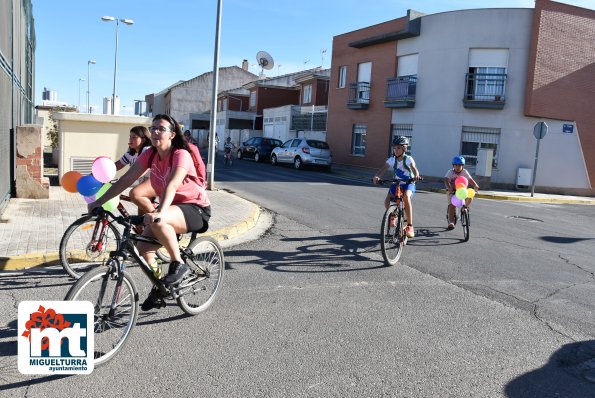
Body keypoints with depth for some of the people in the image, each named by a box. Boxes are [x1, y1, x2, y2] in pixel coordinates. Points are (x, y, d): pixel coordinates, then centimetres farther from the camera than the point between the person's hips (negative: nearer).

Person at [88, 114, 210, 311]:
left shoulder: (181, 155, -21)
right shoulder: (150, 155, -1)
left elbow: (172, 185, -37)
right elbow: (125, 179, -4)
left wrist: (160, 212, -52)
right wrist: (99, 202, -10)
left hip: (196, 209, -7)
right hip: (171, 209, 7)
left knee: (158, 221, -35)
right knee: (143, 246, -8)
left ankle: (179, 265, -16)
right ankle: (158, 291, 12)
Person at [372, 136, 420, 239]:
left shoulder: (408, 159, -13)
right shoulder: (392, 160, -5)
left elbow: (414, 168, -29)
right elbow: (383, 169, -18)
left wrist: (416, 176, -53)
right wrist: (377, 176, -40)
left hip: (408, 184, -3)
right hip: (396, 184, 3)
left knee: (406, 197, -35)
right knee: (387, 201, -20)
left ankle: (410, 226, -29)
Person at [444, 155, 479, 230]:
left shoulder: (465, 172, -9)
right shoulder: (450, 172, -14)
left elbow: (470, 179, -20)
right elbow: (446, 180, -29)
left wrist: (475, 186, -40)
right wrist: (449, 188, -49)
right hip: (451, 191, -2)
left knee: (470, 197, -24)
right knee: (452, 204, -21)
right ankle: (451, 222, -18)